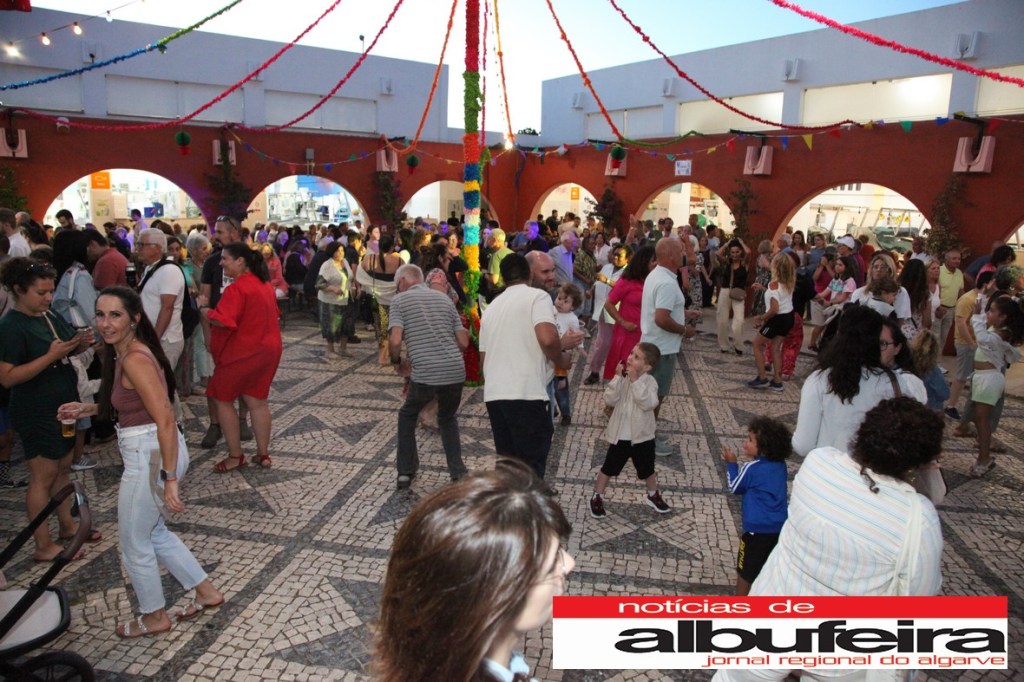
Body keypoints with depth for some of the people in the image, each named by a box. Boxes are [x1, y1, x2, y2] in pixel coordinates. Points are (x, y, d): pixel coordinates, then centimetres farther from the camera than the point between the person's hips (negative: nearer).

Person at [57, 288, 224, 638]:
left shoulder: (135, 359, -23)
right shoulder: (123, 352, 7)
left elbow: (166, 419, -26)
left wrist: (169, 479, -26)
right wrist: (88, 408, 11)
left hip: (150, 457, -10)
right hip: (149, 452, 10)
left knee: (134, 543, 13)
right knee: (153, 531, 25)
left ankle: (154, 616, 35)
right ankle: (206, 592, 36)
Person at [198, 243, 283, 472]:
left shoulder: (237, 288, -19)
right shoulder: (264, 284, 9)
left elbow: (221, 321, -28)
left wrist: (203, 307, -10)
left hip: (242, 353, -8)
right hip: (268, 349, 8)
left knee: (222, 399, 7)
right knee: (257, 401, 13)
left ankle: (235, 456, 11)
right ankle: (263, 454, 18)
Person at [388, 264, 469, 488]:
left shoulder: (400, 300, 4)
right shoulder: (444, 298, 17)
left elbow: (395, 340, -10)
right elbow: (464, 342, 13)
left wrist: (397, 363, 9)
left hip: (425, 374, -3)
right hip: (456, 371, 4)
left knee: (407, 415, 25)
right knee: (448, 419, 28)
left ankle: (406, 472, 25)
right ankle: (458, 472, 18)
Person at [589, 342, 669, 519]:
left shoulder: (649, 382, -12)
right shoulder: (622, 378, -9)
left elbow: (648, 404, -28)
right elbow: (610, 400, -19)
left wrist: (636, 380, -31)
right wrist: (618, 377, -26)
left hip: (642, 436, 0)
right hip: (620, 435, 0)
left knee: (647, 470, 20)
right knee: (608, 468, 10)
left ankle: (653, 495, 45)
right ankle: (597, 497, 27)